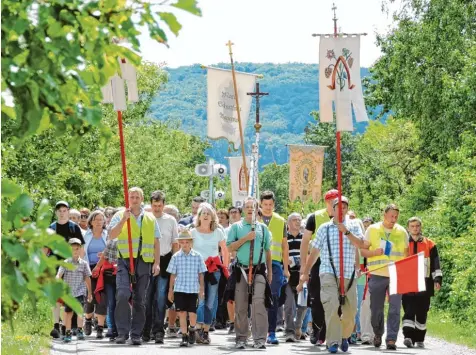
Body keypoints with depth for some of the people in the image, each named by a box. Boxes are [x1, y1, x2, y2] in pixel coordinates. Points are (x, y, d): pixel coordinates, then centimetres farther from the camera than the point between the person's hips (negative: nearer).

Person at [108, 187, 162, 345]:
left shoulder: (150, 218, 14)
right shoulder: (120, 215, 7)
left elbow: (156, 243, 14)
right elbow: (111, 235, -6)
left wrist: (157, 263, 4)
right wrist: (124, 219, -17)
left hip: (144, 262, 3)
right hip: (125, 260, -3)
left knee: (139, 299, 4)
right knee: (123, 295, -18)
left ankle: (136, 334, 9)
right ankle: (122, 332, -13)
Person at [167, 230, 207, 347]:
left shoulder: (197, 256, 1)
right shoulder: (176, 257, 3)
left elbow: (200, 274, 7)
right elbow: (173, 275, 7)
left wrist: (202, 289, 5)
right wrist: (170, 290, 8)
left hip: (193, 289, 0)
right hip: (179, 289, 0)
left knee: (192, 313, -2)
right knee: (182, 313, 0)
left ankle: (192, 330, 27)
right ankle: (184, 336, 7)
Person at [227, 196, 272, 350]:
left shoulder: (263, 227, 13)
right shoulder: (236, 227, 8)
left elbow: (267, 250, 17)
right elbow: (230, 247, 0)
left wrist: (270, 271, 15)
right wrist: (245, 238, -10)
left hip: (259, 270, 0)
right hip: (241, 270, 0)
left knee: (258, 303, -13)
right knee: (240, 305, 3)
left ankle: (259, 339, -13)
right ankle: (241, 338, 11)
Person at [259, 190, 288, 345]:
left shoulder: (280, 221, 12)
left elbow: (285, 245, 16)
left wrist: (286, 267, 11)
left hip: (275, 263, 1)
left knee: (274, 298, -4)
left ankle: (271, 332, -4)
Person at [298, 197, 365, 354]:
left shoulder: (353, 226, 9)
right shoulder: (324, 228, 8)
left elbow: (361, 244, -7)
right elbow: (314, 252, 12)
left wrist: (346, 232, -18)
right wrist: (305, 273, 11)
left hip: (348, 275, 2)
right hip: (329, 273, -1)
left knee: (350, 310, 4)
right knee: (332, 307, -19)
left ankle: (344, 336, 31)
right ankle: (333, 342, -16)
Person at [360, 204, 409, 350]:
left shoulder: (402, 231, 9)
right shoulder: (372, 229, 4)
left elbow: (406, 253, 16)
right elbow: (362, 251, 5)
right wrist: (374, 252, -14)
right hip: (377, 275, 0)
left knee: (395, 309, -9)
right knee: (376, 309, 7)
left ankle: (391, 339, -8)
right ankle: (378, 334, 30)